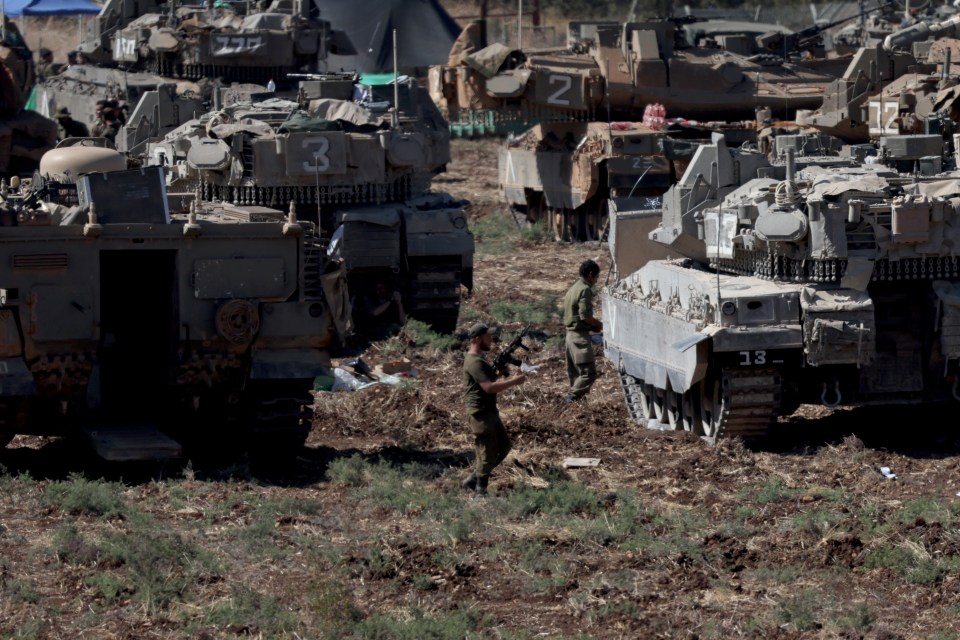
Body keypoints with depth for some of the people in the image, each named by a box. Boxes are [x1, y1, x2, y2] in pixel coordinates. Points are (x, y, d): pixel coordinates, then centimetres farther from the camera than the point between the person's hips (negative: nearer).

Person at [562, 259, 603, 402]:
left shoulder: (574, 288, 17)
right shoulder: (585, 289, -13)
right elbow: (585, 315, -20)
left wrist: (595, 325, 13)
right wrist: (600, 325, -5)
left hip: (571, 334, 10)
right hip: (580, 335, -10)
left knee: (575, 373, 13)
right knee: (588, 373, -11)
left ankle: (572, 400, 14)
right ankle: (571, 399, -17)